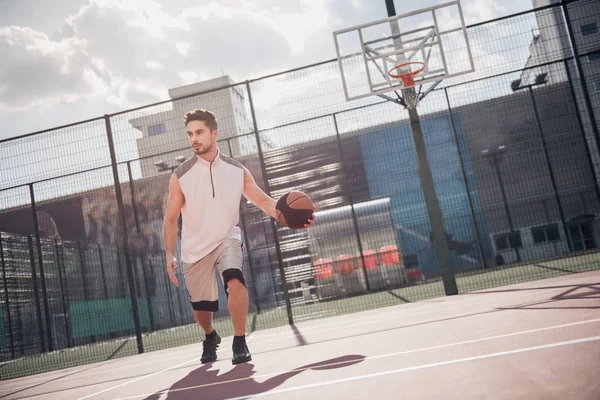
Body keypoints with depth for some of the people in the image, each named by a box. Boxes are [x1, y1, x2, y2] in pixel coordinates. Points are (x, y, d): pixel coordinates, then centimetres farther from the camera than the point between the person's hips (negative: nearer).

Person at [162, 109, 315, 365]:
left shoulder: (237, 171, -6)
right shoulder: (181, 176, -9)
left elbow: (264, 202, -5)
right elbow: (170, 220, -4)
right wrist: (169, 255, -13)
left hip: (227, 239, 0)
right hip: (195, 248, 1)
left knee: (234, 281, -30)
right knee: (200, 306, 9)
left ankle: (240, 343, -15)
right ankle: (210, 338, 45)